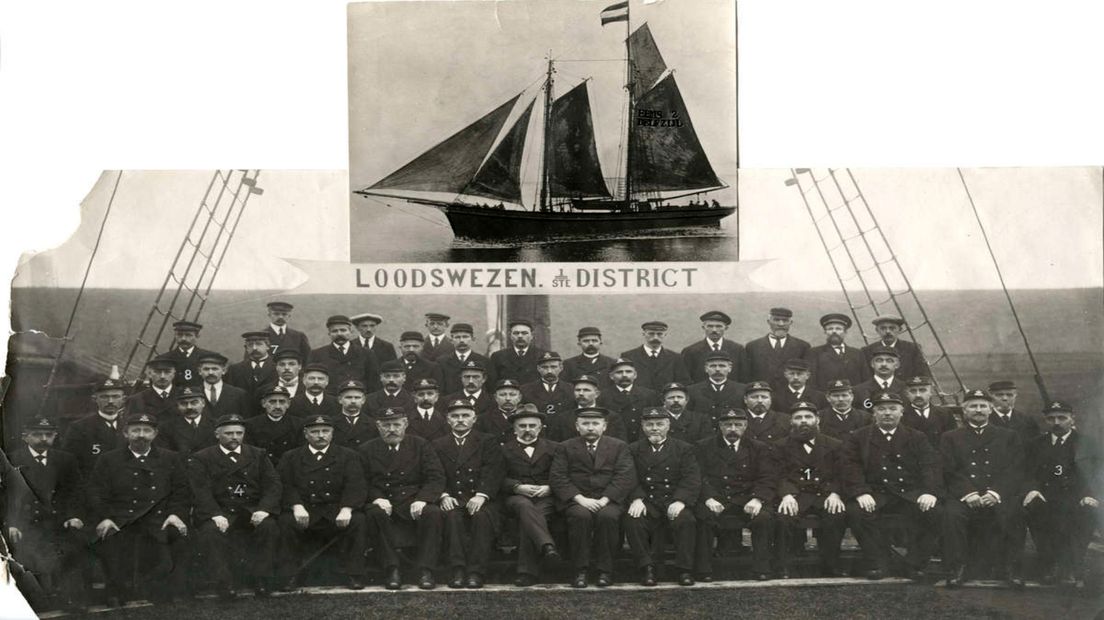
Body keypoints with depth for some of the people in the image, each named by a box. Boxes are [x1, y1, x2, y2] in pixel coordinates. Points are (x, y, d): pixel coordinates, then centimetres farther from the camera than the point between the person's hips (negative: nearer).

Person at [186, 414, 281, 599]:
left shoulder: (258, 455, 16)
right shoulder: (200, 459, 9)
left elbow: (273, 485, 4)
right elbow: (201, 491, -6)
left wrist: (264, 509, -16)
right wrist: (216, 515, -24)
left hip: (252, 510, 1)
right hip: (218, 511, -1)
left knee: (269, 526, -29)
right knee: (210, 532, -33)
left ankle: (261, 580, -18)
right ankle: (224, 582, -21)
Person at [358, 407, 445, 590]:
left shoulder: (421, 446, 11)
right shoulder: (366, 451, 12)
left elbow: (436, 478, 1)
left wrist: (422, 499, -18)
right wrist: (377, 498, -16)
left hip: (414, 502, 0)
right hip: (383, 502, 0)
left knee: (432, 512, -32)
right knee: (376, 514, -34)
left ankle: (425, 570, -26)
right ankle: (391, 569, -25)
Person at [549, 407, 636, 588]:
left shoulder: (619, 447, 13)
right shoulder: (565, 448, 13)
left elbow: (626, 477, 0)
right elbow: (557, 478, 1)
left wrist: (604, 500, -14)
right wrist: (580, 499, -15)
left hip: (609, 500, 0)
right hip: (576, 501, 0)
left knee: (607, 516, -33)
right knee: (581, 516, -34)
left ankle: (604, 571, -21)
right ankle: (580, 571, -24)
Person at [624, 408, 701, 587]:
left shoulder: (684, 449, 12)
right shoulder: (634, 450, 15)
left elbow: (692, 480, 0)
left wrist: (680, 501, -18)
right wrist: (636, 499, -17)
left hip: (673, 502, 0)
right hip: (646, 503, 1)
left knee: (685, 520, -33)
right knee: (633, 520, -31)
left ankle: (684, 570, -20)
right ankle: (647, 568, -20)